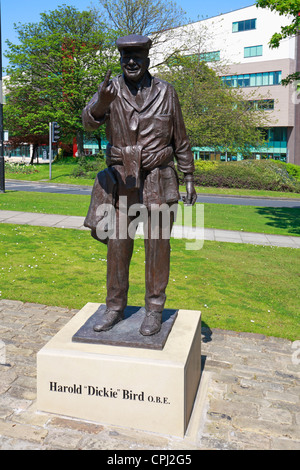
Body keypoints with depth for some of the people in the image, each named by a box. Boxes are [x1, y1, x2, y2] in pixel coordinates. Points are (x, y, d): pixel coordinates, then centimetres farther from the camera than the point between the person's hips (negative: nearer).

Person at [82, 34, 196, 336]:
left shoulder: (165, 92, 2)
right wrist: (102, 101, -39)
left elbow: (180, 140, 6)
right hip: (122, 179, 1)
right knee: (118, 245, 3)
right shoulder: (110, 89, 2)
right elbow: (89, 121, -17)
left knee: (157, 244, 0)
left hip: (158, 179, -1)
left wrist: (189, 179, 4)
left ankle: (154, 309, 12)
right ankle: (115, 308, 16)